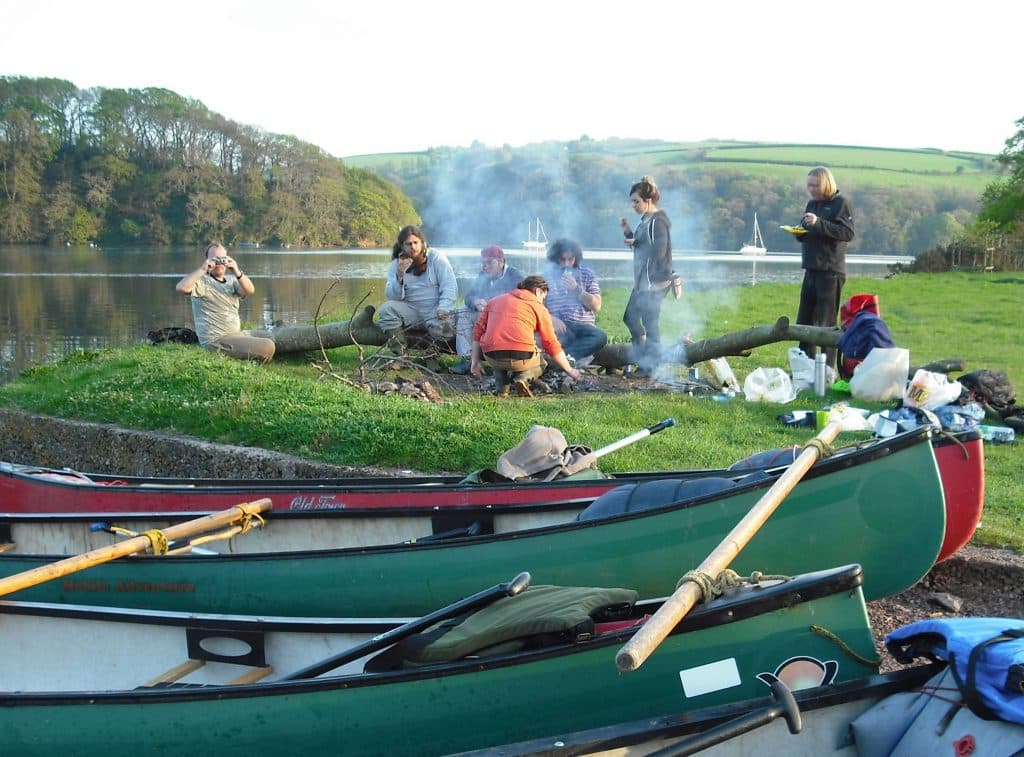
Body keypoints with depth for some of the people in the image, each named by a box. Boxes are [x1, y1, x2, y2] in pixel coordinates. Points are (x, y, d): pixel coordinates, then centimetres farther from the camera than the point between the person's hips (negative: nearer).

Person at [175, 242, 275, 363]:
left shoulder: (231, 280, 12)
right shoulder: (202, 281, -9)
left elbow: (249, 290, -9)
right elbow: (181, 287, -30)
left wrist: (237, 272, -25)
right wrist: (202, 269, -29)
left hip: (235, 334, 9)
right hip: (216, 340, -9)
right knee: (267, 347, -18)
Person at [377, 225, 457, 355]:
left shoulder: (436, 258, -1)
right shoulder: (396, 264, 6)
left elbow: (450, 287, -7)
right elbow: (392, 297, -1)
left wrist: (443, 309, -22)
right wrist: (399, 275, -17)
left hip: (436, 311, -3)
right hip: (412, 312, 3)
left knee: (442, 329, -34)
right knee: (387, 308, -24)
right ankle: (400, 353, -18)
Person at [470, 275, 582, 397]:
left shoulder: (495, 300, 21)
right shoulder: (539, 308, 10)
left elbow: (478, 331, 15)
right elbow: (552, 345, 8)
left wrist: (475, 361, 18)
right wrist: (570, 370, 18)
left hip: (492, 358, 3)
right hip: (521, 359, -3)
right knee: (540, 364, 30)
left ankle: (501, 388, 15)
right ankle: (523, 377, -3)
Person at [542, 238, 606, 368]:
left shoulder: (587, 274, 13)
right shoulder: (547, 275, 10)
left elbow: (596, 306, 4)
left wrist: (577, 289, -9)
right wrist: (551, 318, -17)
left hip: (583, 325, 2)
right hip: (559, 326, -2)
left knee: (600, 337, -32)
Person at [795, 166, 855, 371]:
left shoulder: (841, 203, -6)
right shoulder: (812, 204, 18)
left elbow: (848, 233, -17)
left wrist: (818, 223, -23)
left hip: (831, 271, -8)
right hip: (811, 269, 8)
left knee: (826, 323, -5)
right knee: (804, 322, 11)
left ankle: (828, 370, 1)